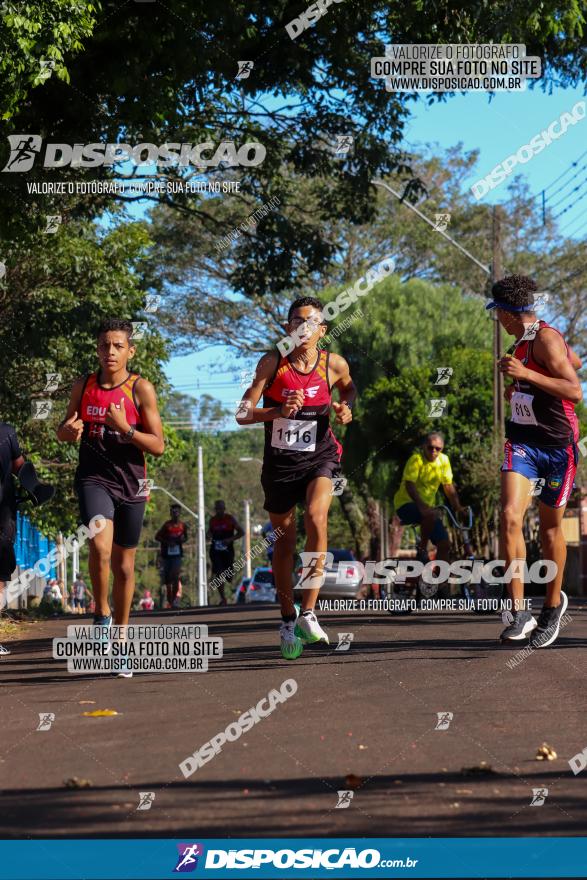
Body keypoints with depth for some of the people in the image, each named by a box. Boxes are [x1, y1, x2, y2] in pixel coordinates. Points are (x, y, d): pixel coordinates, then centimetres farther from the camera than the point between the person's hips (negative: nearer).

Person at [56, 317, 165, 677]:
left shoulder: (141, 388, -5)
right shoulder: (83, 386, 3)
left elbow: (158, 446, -7)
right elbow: (65, 431, 15)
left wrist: (125, 429, -22)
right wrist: (69, 431, -9)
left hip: (131, 484, 0)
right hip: (94, 478, 0)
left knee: (124, 565, 9)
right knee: (100, 546, -26)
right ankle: (102, 614, -2)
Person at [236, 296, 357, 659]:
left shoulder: (334, 364, -5)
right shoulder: (273, 363, -9)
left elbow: (349, 387, 20)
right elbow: (243, 413, -12)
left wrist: (346, 409, -2)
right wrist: (278, 411, -29)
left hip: (320, 456, -1)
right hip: (280, 461, 1)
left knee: (316, 516, -27)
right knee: (286, 537, 10)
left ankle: (308, 613, -23)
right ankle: (288, 619, 28)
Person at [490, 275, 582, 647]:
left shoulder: (547, 338, -13)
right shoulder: (524, 342, 11)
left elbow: (575, 391, -22)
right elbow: (574, 360, 29)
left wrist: (527, 374, -26)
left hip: (558, 445, -6)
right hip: (523, 442, 6)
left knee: (551, 527, 9)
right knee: (510, 517, -16)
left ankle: (553, 605, 31)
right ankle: (520, 614, -16)